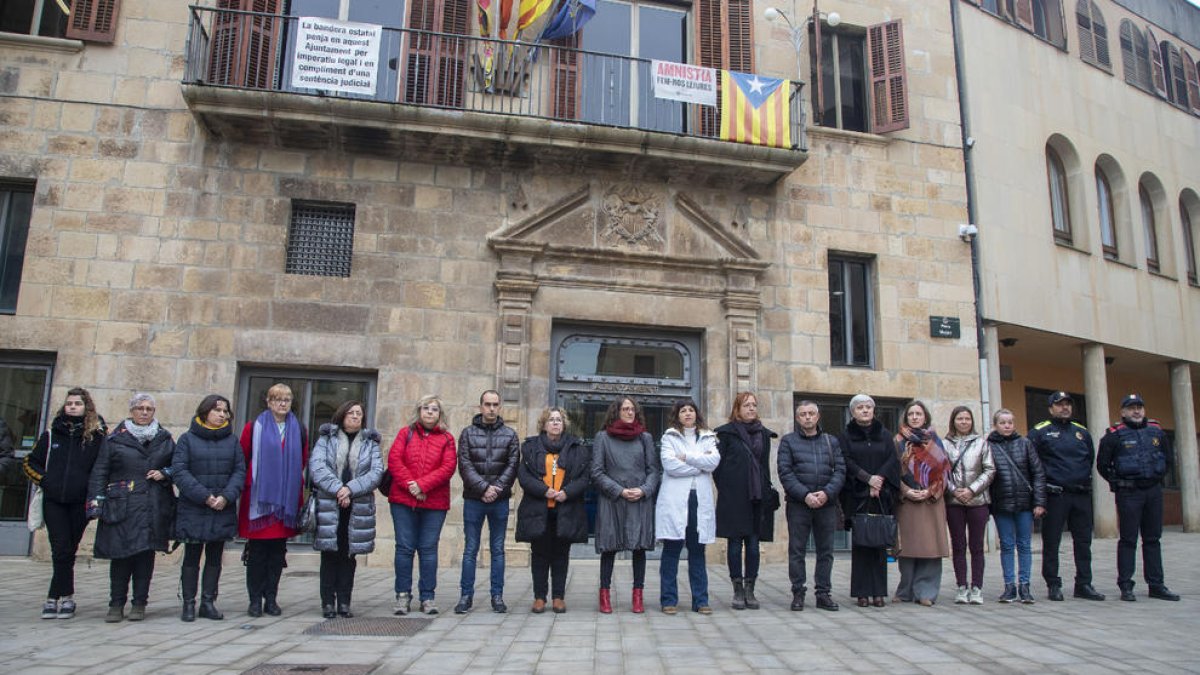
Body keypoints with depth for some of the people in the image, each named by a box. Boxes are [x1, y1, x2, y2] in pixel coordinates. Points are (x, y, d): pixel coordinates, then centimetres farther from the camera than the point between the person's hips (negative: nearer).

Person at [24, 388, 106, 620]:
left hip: (80, 504, -1)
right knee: (61, 550, -3)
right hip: (53, 502, 1)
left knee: (67, 552, 6)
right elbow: (30, 462, 16)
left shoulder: (97, 436, 0)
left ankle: (54, 598, 17)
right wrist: (43, 480, 1)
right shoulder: (51, 434, 7)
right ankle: (66, 597, 7)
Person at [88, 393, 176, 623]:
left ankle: (139, 604, 11)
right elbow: (100, 472, 5)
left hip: (154, 507, 1)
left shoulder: (164, 439, 13)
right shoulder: (115, 439, 8)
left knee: (146, 554, 2)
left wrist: (164, 474, -3)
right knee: (120, 555, -1)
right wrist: (97, 500, -4)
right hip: (121, 506, -1)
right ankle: (116, 604, 10)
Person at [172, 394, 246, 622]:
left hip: (223, 510, 3)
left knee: (215, 557, 9)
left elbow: (240, 471, 5)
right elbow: (179, 471, -7)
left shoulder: (232, 440, 8)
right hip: (193, 510, -3)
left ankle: (208, 602, 18)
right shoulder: (187, 439, 0)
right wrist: (204, 496, -15)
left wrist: (226, 496, -12)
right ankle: (188, 604, 14)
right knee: (192, 557, 5)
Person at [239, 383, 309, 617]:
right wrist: (249, 483, 1)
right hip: (259, 499, -2)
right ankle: (255, 599, 10)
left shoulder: (299, 430, 11)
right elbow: (242, 460, 5)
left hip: (287, 500, 3)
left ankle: (271, 598, 15)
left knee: (278, 550, 6)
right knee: (257, 550, 1)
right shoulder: (254, 427, 3)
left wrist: (290, 482, 9)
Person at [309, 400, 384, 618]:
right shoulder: (326, 439, 9)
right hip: (328, 505, -1)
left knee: (349, 555, 4)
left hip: (357, 507, 1)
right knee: (329, 553, 1)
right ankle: (328, 602, 8)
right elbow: (316, 466, -6)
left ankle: (344, 602, 10)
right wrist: (337, 489, -17)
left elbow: (376, 472, -1)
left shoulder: (370, 442, 12)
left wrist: (351, 489, -14)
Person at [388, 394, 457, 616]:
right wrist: (410, 485, -13)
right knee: (404, 547, 4)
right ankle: (403, 596, 13)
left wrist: (422, 485, -15)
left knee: (428, 549, 3)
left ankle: (427, 597, 11)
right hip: (403, 500, 1)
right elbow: (394, 460, -2)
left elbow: (448, 467, -5)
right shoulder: (406, 433, 10)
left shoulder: (447, 438, 7)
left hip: (435, 503, 0)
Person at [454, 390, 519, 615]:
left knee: (498, 550, 7)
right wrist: (484, 488, -15)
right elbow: (465, 465, -5)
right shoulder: (468, 433, 4)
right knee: (470, 549, 5)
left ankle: (497, 596, 14)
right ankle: (466, 595, 12)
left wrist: (496, 488, -13)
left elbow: (513, 465, 0)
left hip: (500, 501, 1)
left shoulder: (510, 434, 7)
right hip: (473, 500, -1)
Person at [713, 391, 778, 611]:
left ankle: (750, 590, 14)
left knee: (753, 544, 5)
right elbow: (718, 463, -1)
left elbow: (765, 465, 15)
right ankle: (738, 591, 9)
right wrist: (725, 488, -4)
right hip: (734, 499, -4)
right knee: (735, 543, 1)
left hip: (757, 497, 4)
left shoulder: (763, 434, 13)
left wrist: (766, 491, 7)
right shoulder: (727, 432, 0)